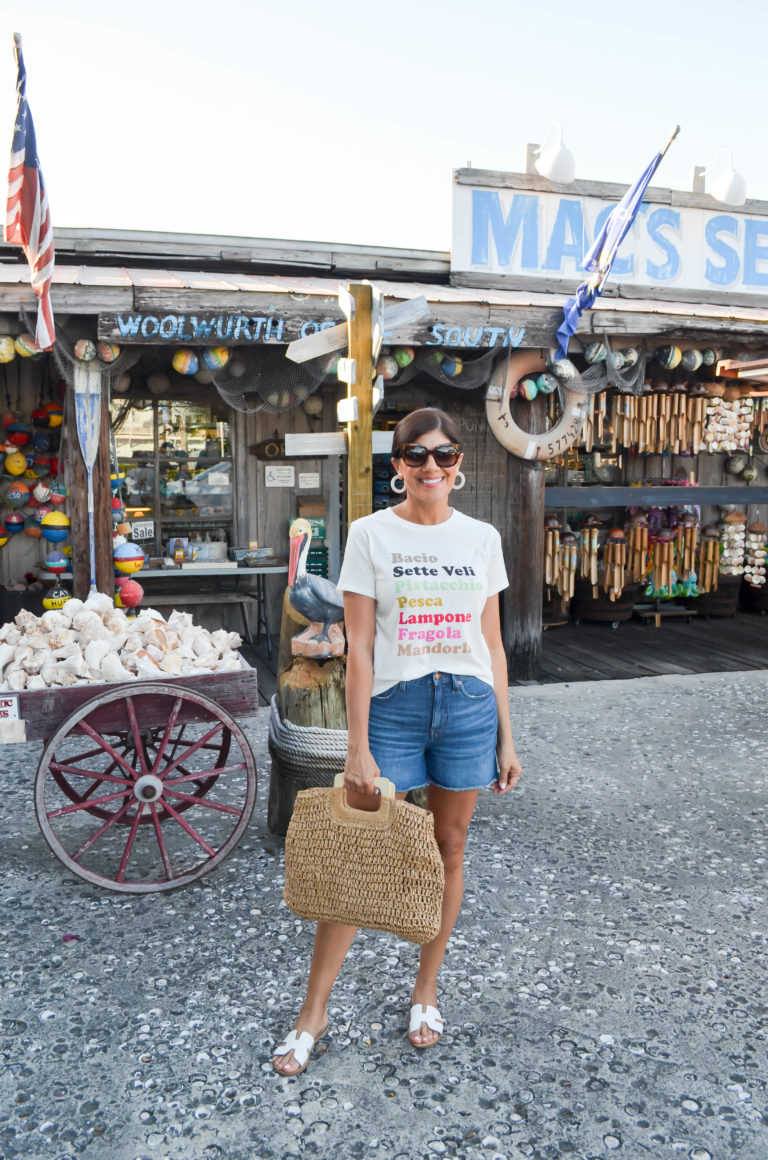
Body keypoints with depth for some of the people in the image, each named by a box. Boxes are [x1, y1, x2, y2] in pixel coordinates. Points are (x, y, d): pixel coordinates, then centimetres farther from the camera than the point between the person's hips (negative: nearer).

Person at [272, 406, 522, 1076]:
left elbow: (493, 645, 8)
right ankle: (315, 1010, 18)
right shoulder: (370, 534, -3)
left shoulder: (482, 538, 5)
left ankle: (426, 990, 33)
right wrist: (358, 747, -9)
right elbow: (359, 648, -5)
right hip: (394, 704, -2)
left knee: (449, 849, 12)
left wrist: (506, 738, 7)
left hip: (469, 705, 3)